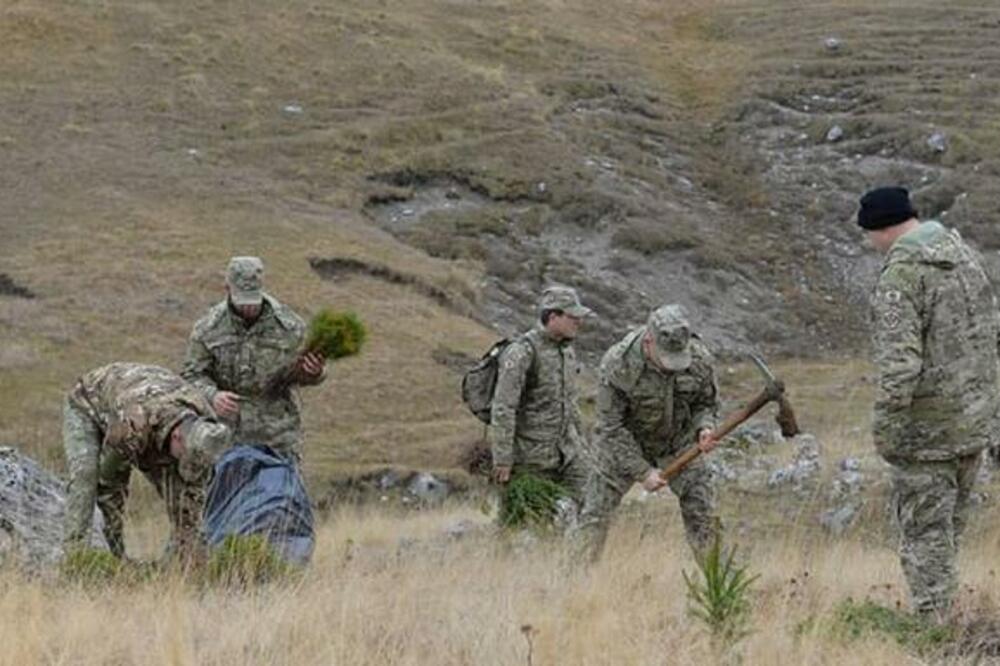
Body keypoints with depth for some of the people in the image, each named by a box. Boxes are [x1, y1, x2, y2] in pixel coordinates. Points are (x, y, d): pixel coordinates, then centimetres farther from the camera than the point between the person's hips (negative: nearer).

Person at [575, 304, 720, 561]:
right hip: (623, 445, -2)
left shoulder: (699, 358, -19)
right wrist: (642, 472, -24)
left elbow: (707, 403, 0)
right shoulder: (617, 364, -29)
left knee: (703, 513, -3)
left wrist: (705, 428, -24)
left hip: (679, 443, 2)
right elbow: (610, 429, -22)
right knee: (596, 514, -5)